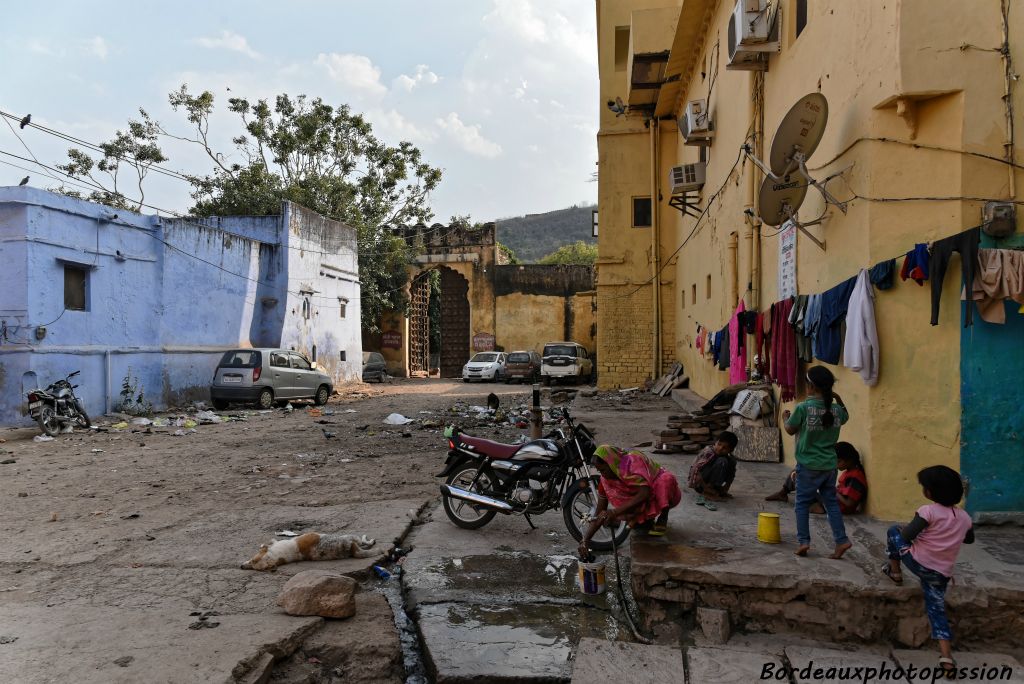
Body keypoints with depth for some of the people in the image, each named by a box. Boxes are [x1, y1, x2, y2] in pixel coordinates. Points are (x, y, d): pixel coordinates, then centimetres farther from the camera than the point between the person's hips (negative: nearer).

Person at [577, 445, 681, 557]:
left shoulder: (633, 460, -29)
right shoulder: (605, 480, -13)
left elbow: (644, 494, -41)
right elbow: (599, 516, -10)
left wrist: (615, 512, -46)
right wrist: (585, 539, -24)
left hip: (665, 495, -5)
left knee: (666, 478, -36)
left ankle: (662, 519, -17)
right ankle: (647, 520, 3)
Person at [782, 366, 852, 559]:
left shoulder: (803, 408, -15)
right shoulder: (836, 409, -1)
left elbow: (790, 429, -1)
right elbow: (845, 417, 24)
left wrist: (785, 418, 17)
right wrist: (838, 399, 18)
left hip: (808, 465, -4)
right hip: (829, 465, 4)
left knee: (802, 503, 7)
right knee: (831, 502, 14)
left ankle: (803, 541, 6)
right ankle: (841, 540, 11)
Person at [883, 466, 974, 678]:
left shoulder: (928, 511, -15)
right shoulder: (964, 517, 5)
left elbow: (906, 536, -19)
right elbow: (969, 539, 25)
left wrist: (904, 529, 3)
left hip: (918, 563, -5)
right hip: (941, 573, 5)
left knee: (893, 531, 17)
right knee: (937, 610, 13)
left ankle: (895, 572, 28)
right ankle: (947, 657, -2)